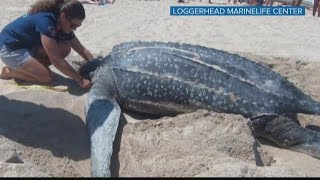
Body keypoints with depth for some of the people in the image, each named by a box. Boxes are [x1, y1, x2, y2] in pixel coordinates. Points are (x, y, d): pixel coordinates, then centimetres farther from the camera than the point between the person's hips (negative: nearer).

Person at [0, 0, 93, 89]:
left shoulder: (64, 26, -7)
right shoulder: (46, 22, -33)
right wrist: (80, 80, -32)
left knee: (65, 48, -10)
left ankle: (29, 66, 3)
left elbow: (82, 50, -2)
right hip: (9, 48, -8)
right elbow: (56, 60, -34)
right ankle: (9, 71, 1)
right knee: (47, 77, -18)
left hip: (28, 46, 8)